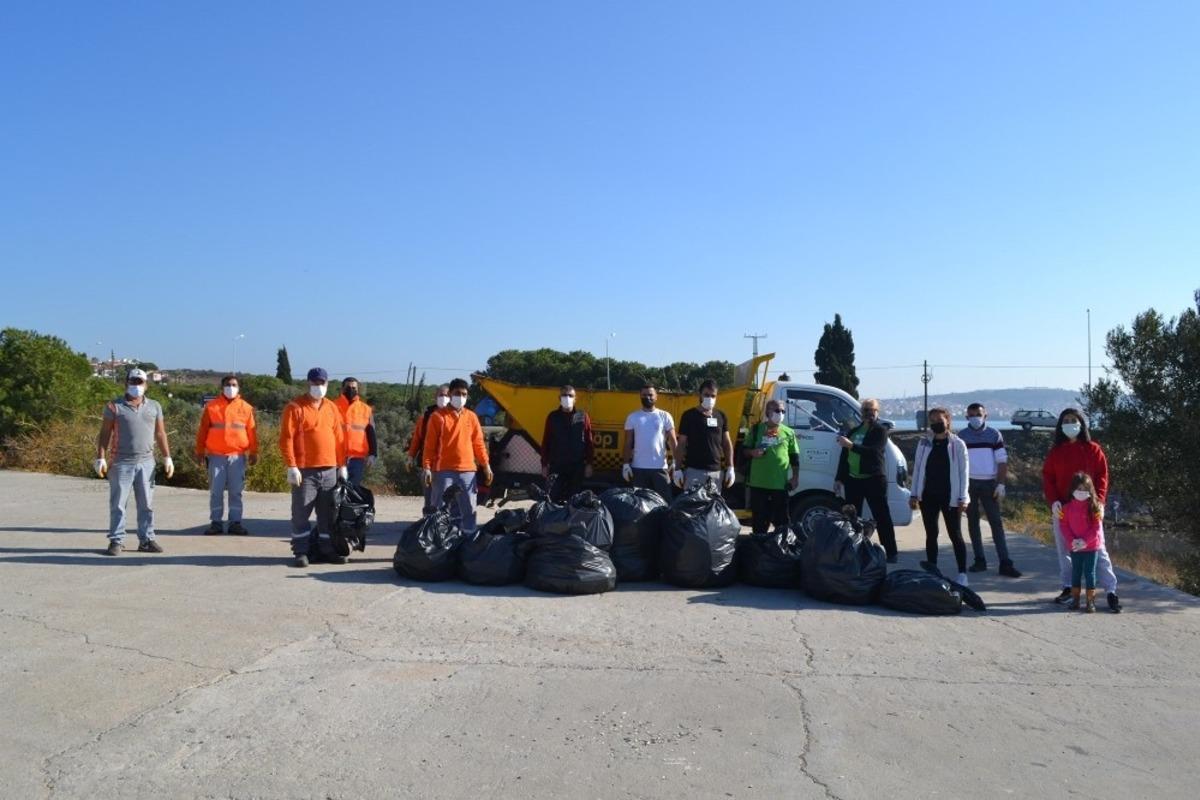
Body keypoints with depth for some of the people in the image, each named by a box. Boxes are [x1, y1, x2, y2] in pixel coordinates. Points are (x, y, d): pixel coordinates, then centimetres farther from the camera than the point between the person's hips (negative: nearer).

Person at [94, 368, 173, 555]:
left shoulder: (154, 406, 11)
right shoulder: (115, 406, 2)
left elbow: (160, 434, 13)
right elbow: (105, 434, 1)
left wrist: (167, 458, 8)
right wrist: (100, 458, -6)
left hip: (146, 462, 3)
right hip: (122, 462, -3)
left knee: (147, 504, 6)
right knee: (118, 504, 1)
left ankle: (146, 540, 13)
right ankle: (116, 541, 8)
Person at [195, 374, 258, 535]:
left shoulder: (246, 408, 5)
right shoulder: (211, 406, 4)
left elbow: (252, 432, 5)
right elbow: (202, 431, 6)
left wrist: (253, 452, 3)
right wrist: (200, 452, 4)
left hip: (237, 456, 0)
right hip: (216, 456, 0)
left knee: (236, 491, 4)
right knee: (215, 491, 4)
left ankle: (235, 522, 10)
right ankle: (216, 523, 11)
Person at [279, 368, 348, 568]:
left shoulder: (331, 407, 12)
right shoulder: (295, 407, -3)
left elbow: (339, 438, 14)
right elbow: (286, 438, -8)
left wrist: (342, 465, 10)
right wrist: (291, 466, -15)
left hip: (329, 470, 5)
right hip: (304, 470, -4)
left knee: (328, 513, 10)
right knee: (301, 513, 0)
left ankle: (328, 550, 18)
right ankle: (301, 552, 8)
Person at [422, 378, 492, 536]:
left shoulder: (471, 416, 11)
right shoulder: (438, 416, 0)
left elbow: (478, 443, 12)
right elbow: (429, 444, -1)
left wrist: (486, 465, 5)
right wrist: (426, 467, -10)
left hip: (467, 470, 3)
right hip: (443, 470, -3)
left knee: (469, 508, 6)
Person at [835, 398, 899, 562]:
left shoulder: (880, 431, -2)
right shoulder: (853, 431, 15)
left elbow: (874, 451, -19)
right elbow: (844, 456, 16)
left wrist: (851, 445, -30)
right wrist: (839, 479, 12)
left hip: (874, 480, -5)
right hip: (852, 480, 5)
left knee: (882, 517, -2)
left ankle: (891, 552, 2)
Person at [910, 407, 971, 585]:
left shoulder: (957, 444, -2)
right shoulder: (924, 443, 6)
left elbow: (963, 471, -4)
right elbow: (917, 468, 9)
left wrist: (962, 498, -9)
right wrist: (914, 494, 5)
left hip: (950, 497, -3)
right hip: (928, 496, 3)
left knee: (955, 535, 0)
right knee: (931, 534, 9)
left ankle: (962, 574, 4)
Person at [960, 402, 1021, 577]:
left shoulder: (994, 435, 3)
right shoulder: (961, 436, 4)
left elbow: (1002, 461, 1)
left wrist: (1001, 484, -7)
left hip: (989, 484, -1)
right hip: (968, 484, 1)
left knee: (996, 522, -4)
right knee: (972, 522, 6)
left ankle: (1005, 563, -5)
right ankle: (979, 560, 14)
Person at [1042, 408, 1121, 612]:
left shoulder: (1093, 450, 2)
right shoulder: (1055, 451, 8)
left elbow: (1102, 476, 0)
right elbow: (1047, 477, 5)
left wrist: (1099, 500, -12)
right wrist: (1053, 500, -9)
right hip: (1062, 508, 3)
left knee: (1098, 549, -4)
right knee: (1064, 549, 7)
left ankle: (1111, 591, -2)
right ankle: (1067, 588, 16)